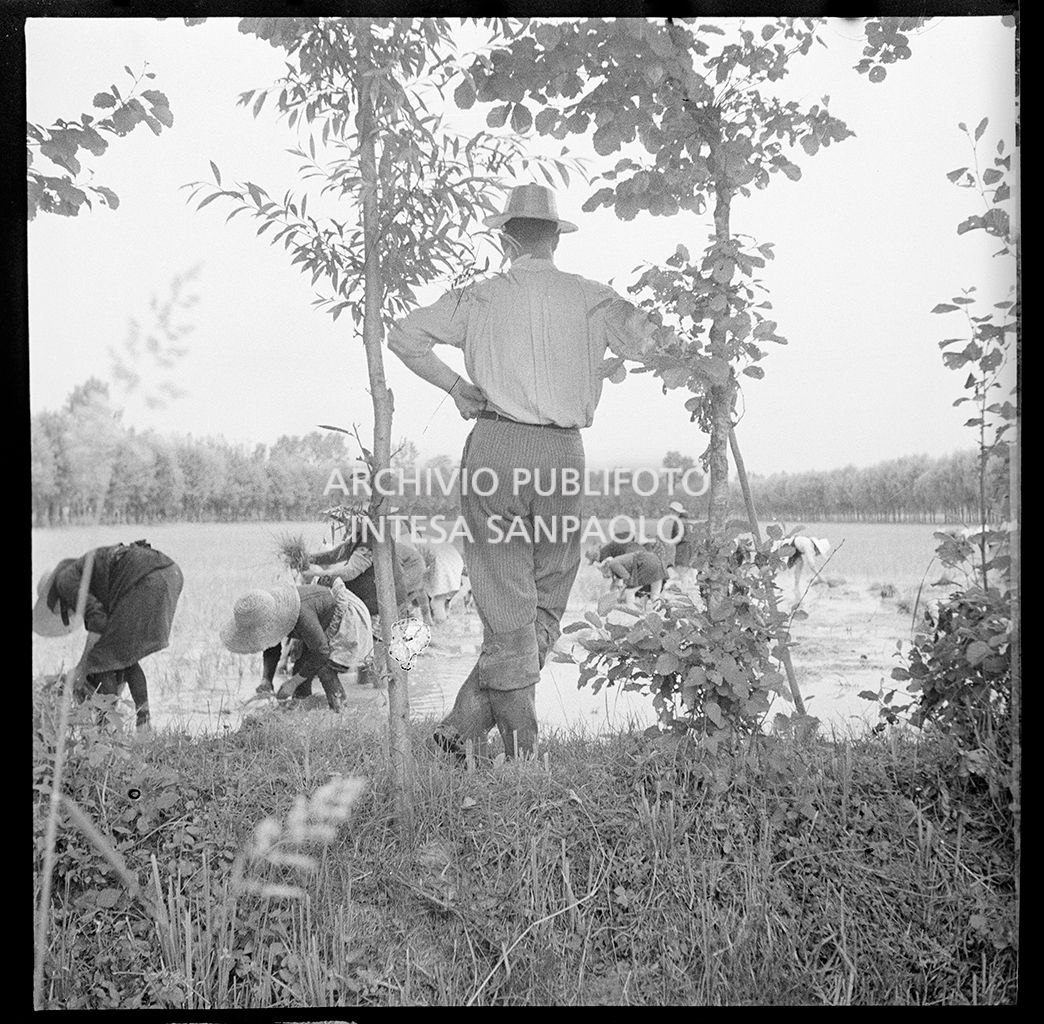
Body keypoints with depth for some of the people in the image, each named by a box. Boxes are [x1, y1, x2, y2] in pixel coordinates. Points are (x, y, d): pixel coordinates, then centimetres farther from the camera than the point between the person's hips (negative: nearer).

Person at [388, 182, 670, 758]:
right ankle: (466, 723, 10)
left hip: (495, 446, 0)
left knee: (506, 605, 5)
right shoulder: (590, 298, 5)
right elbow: (652, 343, 1)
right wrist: (601, 369, 17)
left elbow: (403, 336, 7)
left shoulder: (479, 298, 6)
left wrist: (454, 385, 16)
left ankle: (521, 746, 9)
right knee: (547, 603, 13)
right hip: (563, 452, 0)